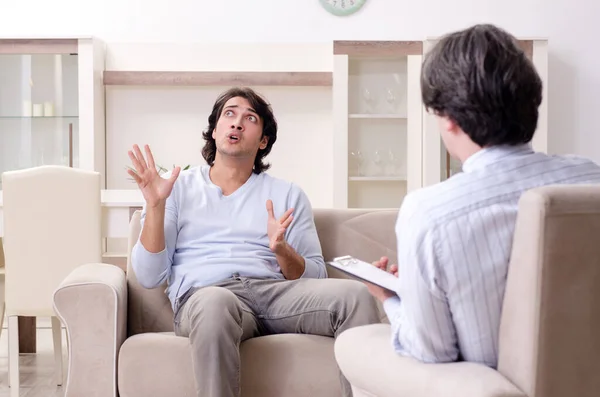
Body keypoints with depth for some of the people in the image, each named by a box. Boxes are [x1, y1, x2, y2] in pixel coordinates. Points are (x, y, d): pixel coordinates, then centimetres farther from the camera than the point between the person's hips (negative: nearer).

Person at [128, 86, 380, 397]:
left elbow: (314, 278, 13)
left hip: (275, 290, 2)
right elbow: (149, 277, 7)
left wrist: (281, 249, -7)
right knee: (215, 303, -40)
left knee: (355, 295, -27)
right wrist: (155, 205, -4)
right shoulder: (178, 188, 17)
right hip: (204, 296, -2)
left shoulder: (288, 195, 21)